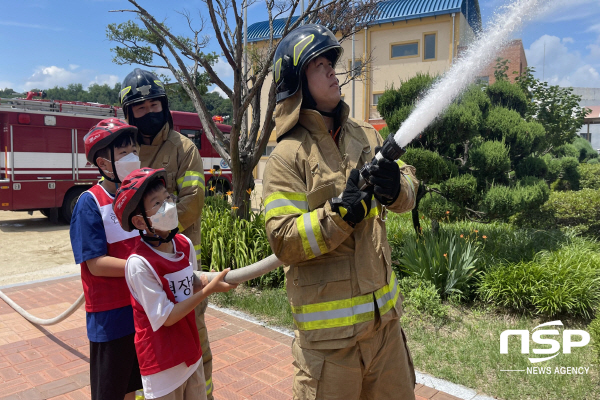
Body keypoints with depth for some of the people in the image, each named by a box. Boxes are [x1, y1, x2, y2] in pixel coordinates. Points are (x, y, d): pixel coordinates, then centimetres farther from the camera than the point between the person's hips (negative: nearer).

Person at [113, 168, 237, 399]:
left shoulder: (185, 245, -5)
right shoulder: (139, 263, -24)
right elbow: (166, 317, -20)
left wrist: (210, 282, -11)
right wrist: (209, 289, -23)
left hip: (191, 353, 6)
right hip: (163, 363, -6)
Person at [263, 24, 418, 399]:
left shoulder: (366, 135, 6)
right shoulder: (287, 157, -13)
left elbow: (409, 190, 6)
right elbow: (284, 242, -18)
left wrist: (395, 187, -16)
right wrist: (341, 212, -28)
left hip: (384, 313, 6)